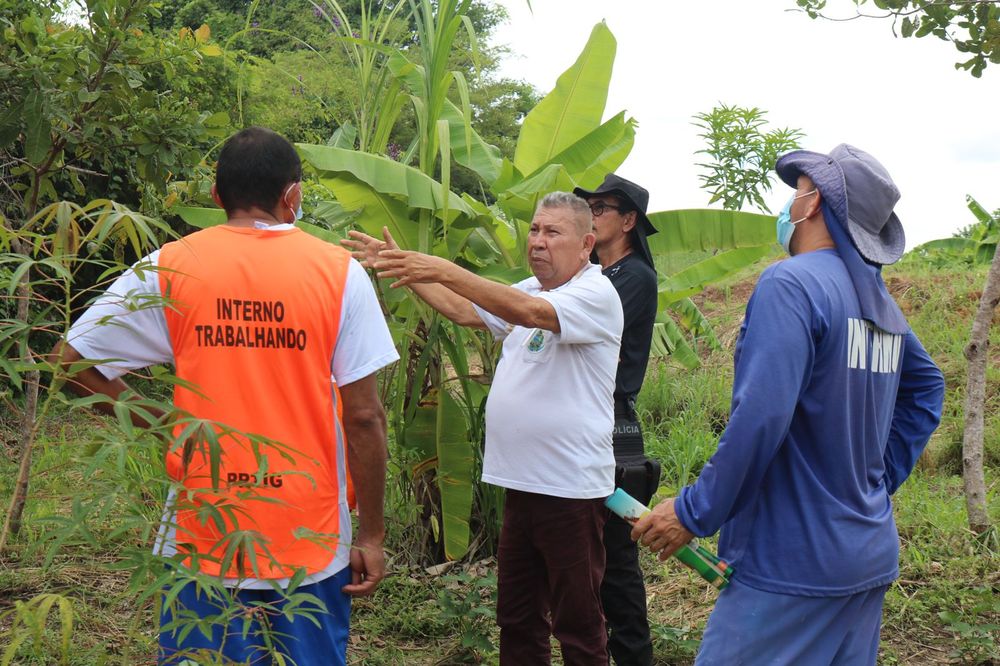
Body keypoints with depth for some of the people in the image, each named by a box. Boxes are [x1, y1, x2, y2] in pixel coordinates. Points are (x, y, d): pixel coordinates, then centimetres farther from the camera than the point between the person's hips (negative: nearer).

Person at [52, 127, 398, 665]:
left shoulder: (167, 268, -2)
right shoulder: (339, 272, -6)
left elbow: (72, 363, 0)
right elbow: (363, 418, -8)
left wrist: (161, 426, 6)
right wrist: (371, 536, 0)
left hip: (203, 545, 1)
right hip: (310, 547, -1)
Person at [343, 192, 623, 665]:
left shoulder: (597, 294, -14)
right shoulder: (527, 291, 13)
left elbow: (529, 312, -30)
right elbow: (463, 311, 14)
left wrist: (444, 270, -34)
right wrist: (408, 267, 5)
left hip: (571, 487, -8)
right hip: (521, 482, 8)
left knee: (578, 624, 3)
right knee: (516, 617, 16)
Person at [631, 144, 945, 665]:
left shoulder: (792, 284, -16)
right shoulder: (881, 303, 9)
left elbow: (760, 418, -25)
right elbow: (926, 386, 25)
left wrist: (693, 513, -16)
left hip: (795, 566, -8)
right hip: (871, 561, 9)